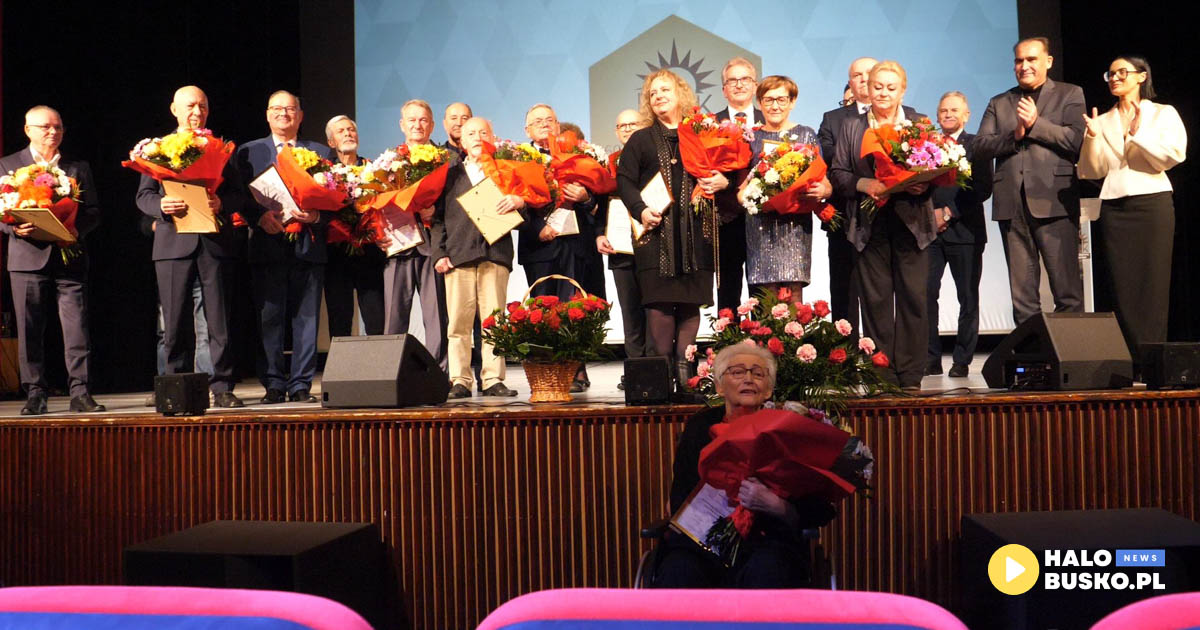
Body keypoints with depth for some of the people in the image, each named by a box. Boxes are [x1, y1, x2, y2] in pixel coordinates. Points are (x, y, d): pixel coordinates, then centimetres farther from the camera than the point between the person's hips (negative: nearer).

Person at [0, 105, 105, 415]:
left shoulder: (78, 167, 14)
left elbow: (93, 212, 9)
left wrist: (76, 228, -11)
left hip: (69, 258, 0)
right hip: (28, 258, 0)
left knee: (77, 327, -5)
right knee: (30, 330, 2)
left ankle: (79, 393, -1)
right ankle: (35, 395, 9)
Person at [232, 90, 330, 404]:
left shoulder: (321, 152, 13)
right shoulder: (248, 152, 13)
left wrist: (317, 216, -12)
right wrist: (260, 216, -12)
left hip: (308, 245, 0)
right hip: (267, 245, 0)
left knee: (306, 317, 1)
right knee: (269, 317, 0)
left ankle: (301, 384, 8)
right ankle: (274, 384, 8)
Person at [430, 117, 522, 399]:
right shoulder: (451, 174, 18)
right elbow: (438, 217, 12)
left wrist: (519, 201, -10)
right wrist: (439, 253, 1)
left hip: (495, 253, 0)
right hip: (458, 255, 0)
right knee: (458, 321, -4)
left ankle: (493, 379, 3)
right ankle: (459, 381, 2)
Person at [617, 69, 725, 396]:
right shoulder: (641, 140, 15)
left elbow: (725, 170, 20)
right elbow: (624, 179, 7)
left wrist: (722, 182, -4)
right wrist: (640, 210, -10)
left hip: (695, 231, 1)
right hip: (656, 230, -1)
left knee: (691, 301, -2)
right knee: (659, 302, -8)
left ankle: (684, 371, 3)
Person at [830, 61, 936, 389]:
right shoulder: (851, 127, 13)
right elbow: (837, 173, 7)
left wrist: (924, 185, -13)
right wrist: (864, 184, -11)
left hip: (910, 222, 0)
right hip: (869, 224, 1)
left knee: (912, 297, -2)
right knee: (875, 299, 1)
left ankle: (910, 375, 5)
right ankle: (881, 374, 7)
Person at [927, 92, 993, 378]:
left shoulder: (977, 146, 5)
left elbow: (983, 189, -4)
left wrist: (949, 212, -11)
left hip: (964, 230, -2)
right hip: (929, 230, 2)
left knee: (968, 298, 2)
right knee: (925, 294, -5)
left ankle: (962, 361, 8)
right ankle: (931, 358, 2)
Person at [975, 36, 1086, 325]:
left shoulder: (1069, 94, 12)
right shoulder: (999, 103, 20)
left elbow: (1076, 139, -4)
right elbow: (981, 146, 6)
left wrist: (1035, 124, -9)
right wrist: (1015, 135, -8)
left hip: (1053, 202, -3)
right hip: (1012, 204, 3)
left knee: (1067, 289, -5)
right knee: (1022, 293, 5)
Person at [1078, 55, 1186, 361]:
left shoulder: (1164, 114, 9)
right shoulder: (1102, 121, 15)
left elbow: (1174, 154, -5)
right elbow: (1092, 171, 7)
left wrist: (1138, 134, -11)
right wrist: (1093, 137, -7)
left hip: (1152, 203, -2)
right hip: (1113, 207, 2)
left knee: (1153, 285, -5)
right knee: (1123, 287, -2)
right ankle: (1134, 361, 1)